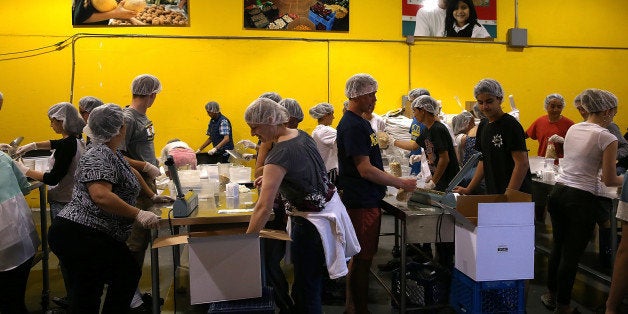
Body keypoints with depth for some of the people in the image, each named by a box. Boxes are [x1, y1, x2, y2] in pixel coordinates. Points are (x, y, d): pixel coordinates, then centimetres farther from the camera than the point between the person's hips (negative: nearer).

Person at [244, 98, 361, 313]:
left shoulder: (278, 155, -23)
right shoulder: (302, 135, 2)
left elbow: (264, 208, -26)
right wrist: (271, 178, 13)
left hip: (312, 222, -9)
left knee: (306, 290, 2)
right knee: (314, 281, 18)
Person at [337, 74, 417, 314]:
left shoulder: (360, 123, 14)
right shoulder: (351, 126, -17)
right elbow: (365, 169, -21)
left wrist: (394, 180, 17)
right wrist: (401, 183, -15)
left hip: (369, 200, 10)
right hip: (361, 202, -10)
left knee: (362, 258, 16)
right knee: (361, 259, -1)